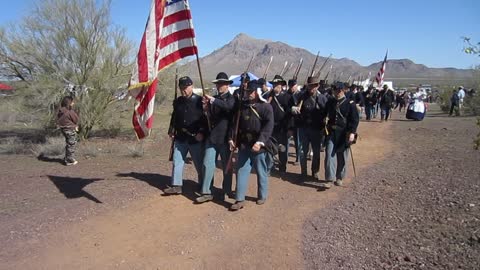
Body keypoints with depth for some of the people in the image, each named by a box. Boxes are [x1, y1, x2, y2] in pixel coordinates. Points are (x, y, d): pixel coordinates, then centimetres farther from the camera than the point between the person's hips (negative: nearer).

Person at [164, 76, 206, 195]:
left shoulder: (199, 101, -7)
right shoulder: (178, 102, 9)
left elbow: (207, 118, -9)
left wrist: (202, 133, -17)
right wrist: (172, 131, 13)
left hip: (196, 139, -5)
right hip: (180, 138, 5)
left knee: (200, 164, 6)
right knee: (177, 162, 5)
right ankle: (176, 186, 14)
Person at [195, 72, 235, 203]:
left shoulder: (232, 98, -2)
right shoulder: (214, 98, 12)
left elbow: (228, 106, -26)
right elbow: (210, 116, 15)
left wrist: (213, 100, -31)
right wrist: (206, 108, -4)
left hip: (225, 137, -4)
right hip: (212, 136, 4)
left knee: (226, 165, 8)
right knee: (207, 164, -1)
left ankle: (226, 191, 22)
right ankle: (206, 192, 4)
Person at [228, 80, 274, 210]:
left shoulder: (266, 106, -7)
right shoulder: (242, 105, 8)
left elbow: (268, 126, -17)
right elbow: (235, 123, 12)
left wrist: (260, 141, -27)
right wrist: (232, 138, 3)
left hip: (258, 145, -4)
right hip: (243, 145, 4)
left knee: (261, 172, 11)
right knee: (241, 171, 3)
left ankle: (262, 196, 29)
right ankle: (240, 199, 8)